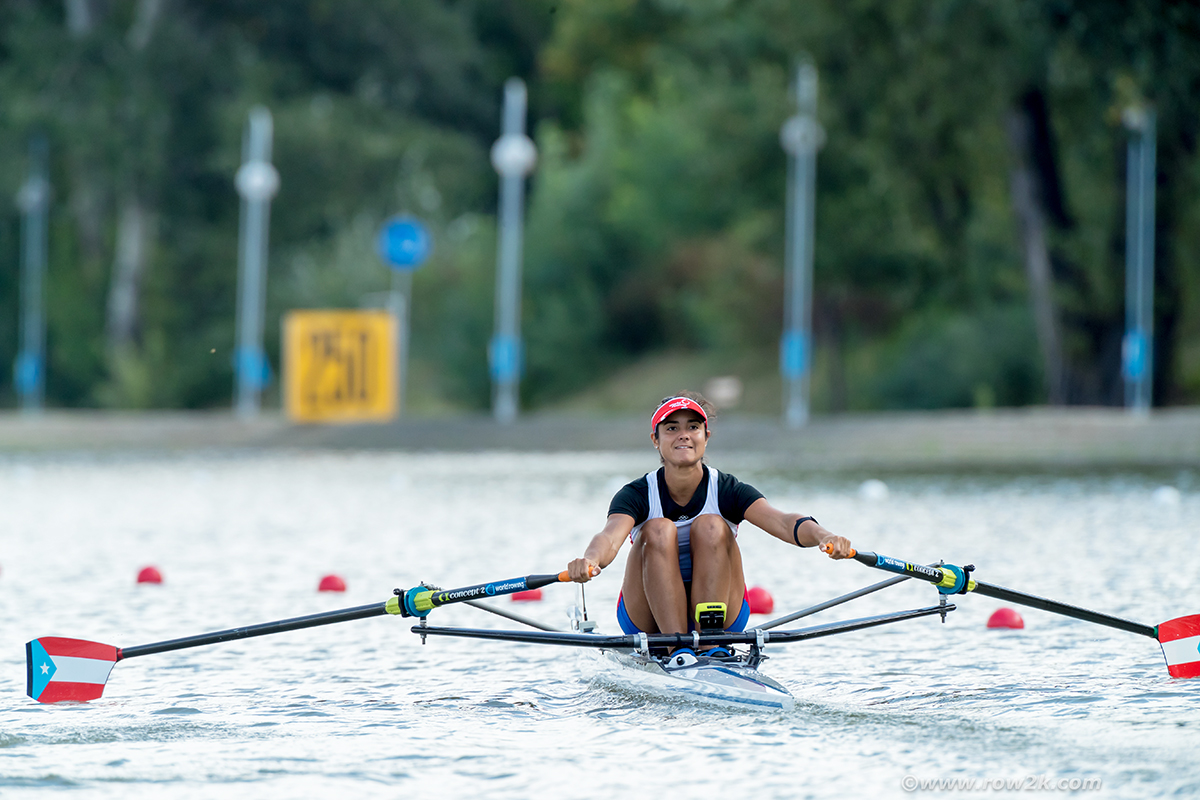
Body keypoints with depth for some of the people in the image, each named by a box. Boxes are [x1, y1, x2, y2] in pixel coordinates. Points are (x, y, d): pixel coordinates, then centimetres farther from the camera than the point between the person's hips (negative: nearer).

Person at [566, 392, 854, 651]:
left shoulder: (727, 491, -8)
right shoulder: (638, 495, -9)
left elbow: (781, 522, -27)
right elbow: (611, 535, -32)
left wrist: (822, 537, -50)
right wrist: (590, 560, -58)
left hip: (720, 619, 0)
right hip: (649, 623, 0)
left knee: (711, 527, -23)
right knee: (659, 530, -25)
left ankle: (710, 645, -30)